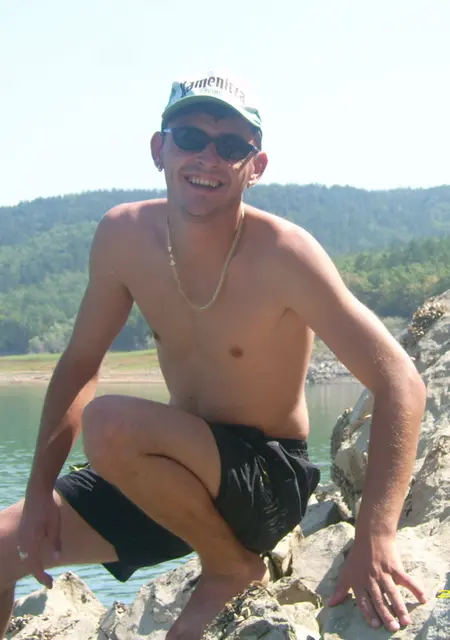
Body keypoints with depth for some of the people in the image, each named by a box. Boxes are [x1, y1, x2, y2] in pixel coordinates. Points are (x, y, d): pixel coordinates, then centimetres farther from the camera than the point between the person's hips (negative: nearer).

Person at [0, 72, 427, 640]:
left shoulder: (282, 254, -22)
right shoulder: (124, 236, -7)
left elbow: (400, 383, -25)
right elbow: (80, 364, 5)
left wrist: (374, 540, -34)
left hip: (271, 479, -5)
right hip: (182, 472, 5)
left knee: (107, 426, -29)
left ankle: (233, 566, -6)